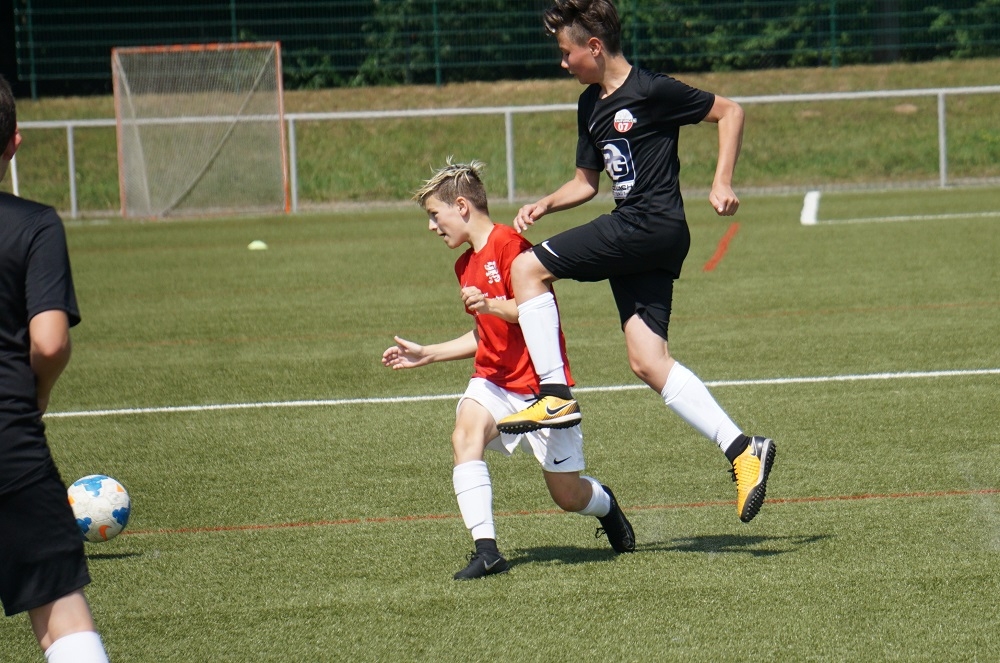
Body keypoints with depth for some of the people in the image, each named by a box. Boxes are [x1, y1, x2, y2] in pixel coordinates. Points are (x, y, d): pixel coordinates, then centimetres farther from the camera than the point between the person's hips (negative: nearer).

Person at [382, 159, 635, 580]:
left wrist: (492, 306, -37)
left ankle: (605, 505, 40)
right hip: (493, 380, 7)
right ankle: (486, 549, -31)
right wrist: (427, 355, 21)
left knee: (568, 496, 2)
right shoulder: (466, 265, 13)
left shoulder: (509, 244, -15)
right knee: (466, 431, -26)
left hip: (539, 385, -7)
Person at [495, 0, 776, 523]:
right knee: (648, 362, -2)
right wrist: (545, 205, 9)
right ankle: (743, 450, -3)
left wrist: (722, 182, -9)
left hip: (653, 223, -9)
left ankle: (555, 396, -11)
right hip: (633, 239, 9)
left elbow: (730, 112, -2)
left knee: (528, 269, -12)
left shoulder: (652, 91, -8)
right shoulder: (591, 106, 18)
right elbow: (586, 182, 26)